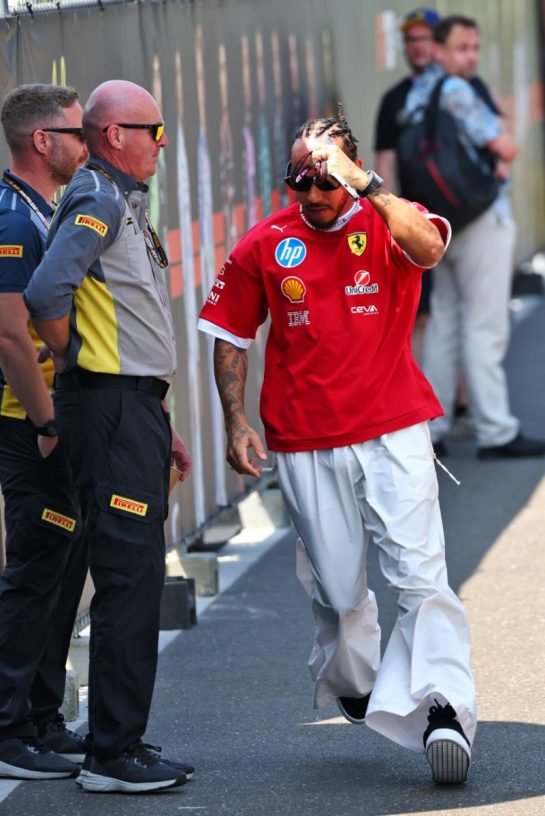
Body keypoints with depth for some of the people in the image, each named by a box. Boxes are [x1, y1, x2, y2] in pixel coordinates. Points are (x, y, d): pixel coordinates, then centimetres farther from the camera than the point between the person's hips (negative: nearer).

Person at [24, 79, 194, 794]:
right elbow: (46, 292, -27)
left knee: (138, 578, 12)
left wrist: (160, 427, 24)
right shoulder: (97, 201, -11)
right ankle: (112, 756, -8)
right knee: (128, 580, -10)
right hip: (110, 407, -10)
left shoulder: (126, 204, 21)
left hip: (135, 411, 10)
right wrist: (69, 358, -10)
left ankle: (124, 743, 17)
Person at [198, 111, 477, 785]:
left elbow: (428, 247, -26)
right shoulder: (265, 244, 4)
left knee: (420, 571, -14)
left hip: (394, 433, -2)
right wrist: (236, 423, 3)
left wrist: (363, 183, -30)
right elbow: (231, 337, 12)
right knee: (336, 588, 9)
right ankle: (348, 686, 32)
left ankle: (442, 709, -21)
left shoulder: (387, 224, -1)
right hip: (306, 444, 2)